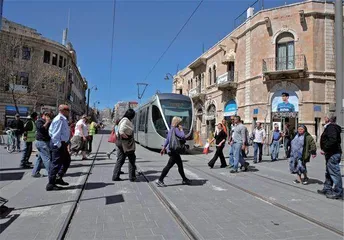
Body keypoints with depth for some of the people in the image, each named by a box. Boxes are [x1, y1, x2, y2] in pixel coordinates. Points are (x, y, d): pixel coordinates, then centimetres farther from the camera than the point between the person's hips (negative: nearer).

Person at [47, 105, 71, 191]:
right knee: (56, 163, -3)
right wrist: (58, 145, -22)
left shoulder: (63, 119, 12)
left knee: (67, 160, 20)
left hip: (62, 143, 11)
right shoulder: (59, 119, -19)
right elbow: (55, 134, -23)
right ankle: (50, 184, 7)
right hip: (58, 144, -11)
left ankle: (58, 178, 28)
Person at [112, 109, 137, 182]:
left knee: (120, 160, 13)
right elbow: (121, 132, -28)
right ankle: (132, 177, 11)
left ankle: (115, 176, 16)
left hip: (121, 144, 9)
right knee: (132, 160, 4)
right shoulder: (126, 120, -17)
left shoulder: (124, 120, 12)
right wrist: (127, 137, -17)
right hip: (126, 144, -9)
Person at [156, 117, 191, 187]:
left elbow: (167, 139, 18)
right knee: (169, 165, -2)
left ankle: (184, 179, 26)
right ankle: (160, 180, 3)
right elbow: (183, 137, -23)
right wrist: (181, 129, -9)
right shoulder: (176, 129, -14)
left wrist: (164, 148, 22)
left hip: (170, 150, 10)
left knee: (180, 164, 16)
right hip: (173, 151, -10)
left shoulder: (171, 129, 14)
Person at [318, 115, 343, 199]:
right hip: (331, 153, 11)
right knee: (328, 173, 19)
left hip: (333, 154, -11)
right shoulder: (329, 127, 15)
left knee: (335, 173, -4)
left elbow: (332, 140, -28)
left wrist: (325, 149, -21)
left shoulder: (331, 127, -17)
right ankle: (327, 189, 30)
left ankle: (338, 193, 3)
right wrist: (325, 150, 15)